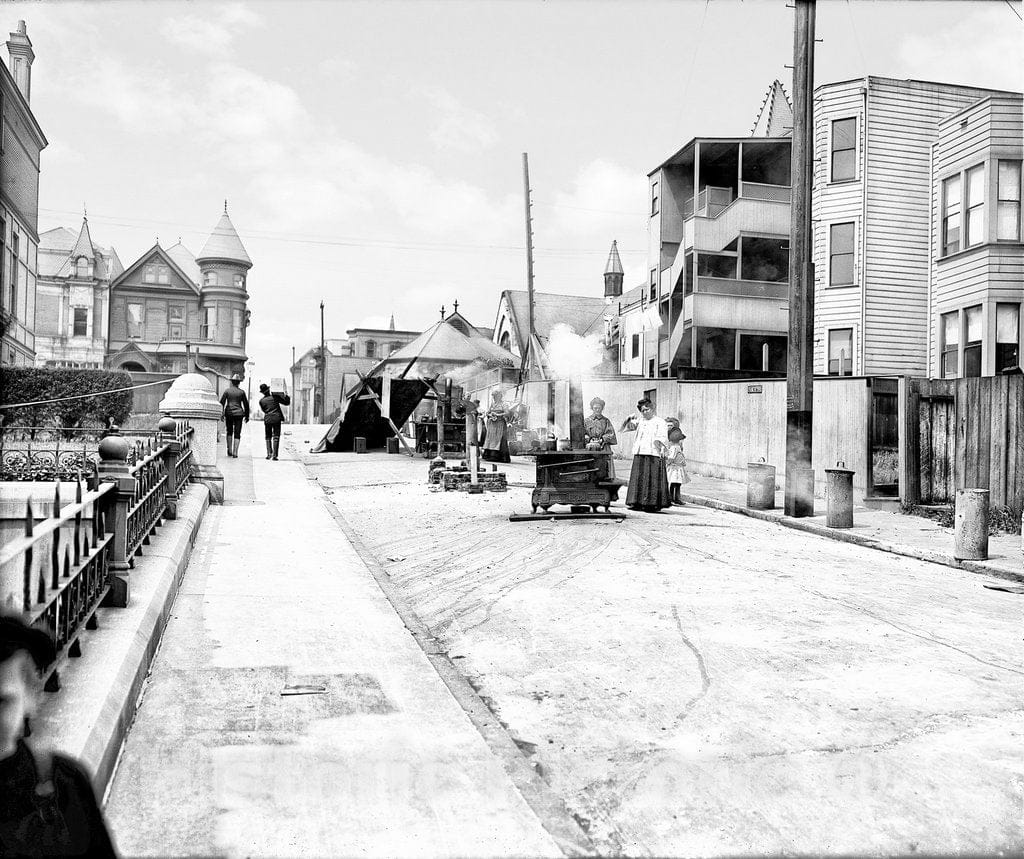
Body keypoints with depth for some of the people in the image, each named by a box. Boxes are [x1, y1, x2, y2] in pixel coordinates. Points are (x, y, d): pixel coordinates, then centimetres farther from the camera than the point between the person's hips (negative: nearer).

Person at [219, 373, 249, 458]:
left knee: (229, 432, 19)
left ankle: (229, 450, 14)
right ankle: (235, 452, -6)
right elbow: (246, 404, 3)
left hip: (228, 413, 1)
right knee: (237, 434, 2)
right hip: (238, 413, -1)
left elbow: (221, 402, -2)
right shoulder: (241, 392, 0)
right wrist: (247, 416, 12)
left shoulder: (227, 391, 1)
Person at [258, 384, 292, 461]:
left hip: (267, 419, 2)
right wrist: (285, 396, 13)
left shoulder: (261, 400, 0)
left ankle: (269, 453, 5)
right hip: (276, 419, -1)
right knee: (276, 437, 0)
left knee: (268, 437, 15)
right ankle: (274, 455, -8)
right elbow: (287, 402, 1)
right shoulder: (275, 397, -5)